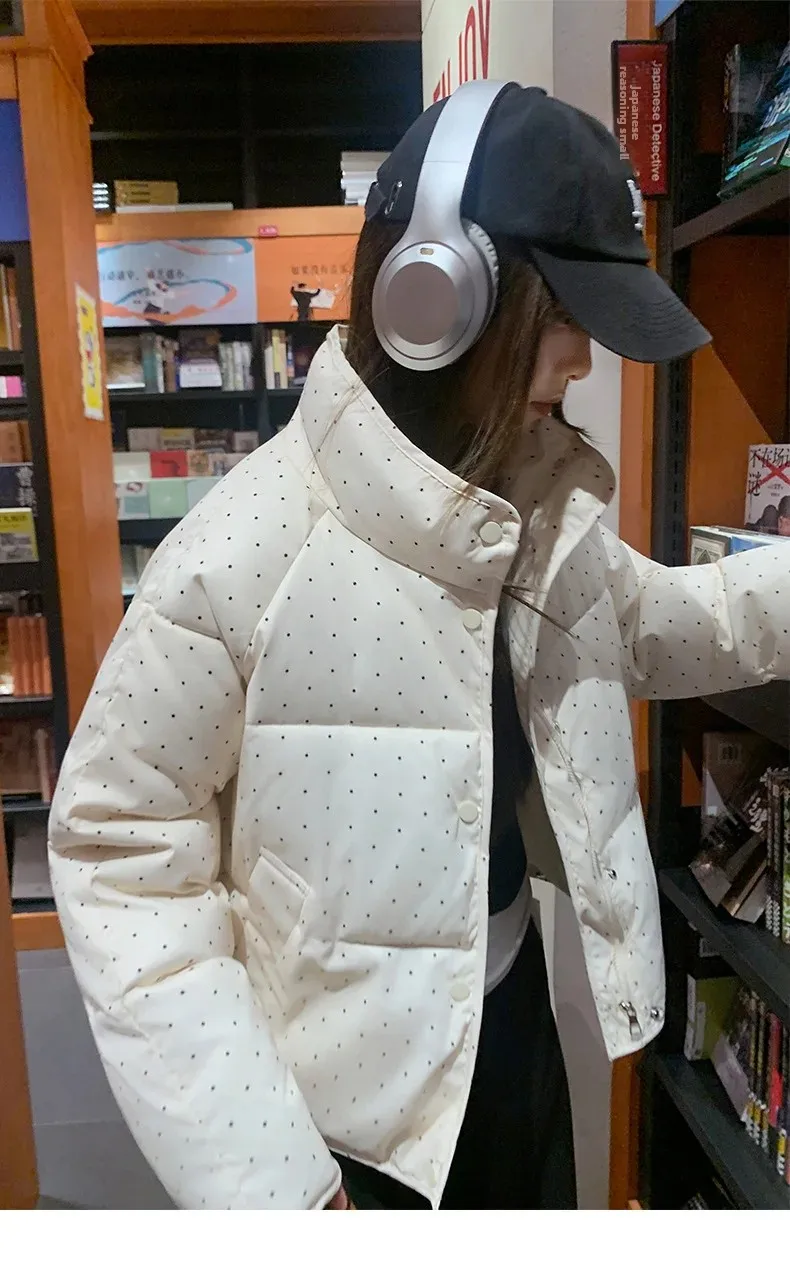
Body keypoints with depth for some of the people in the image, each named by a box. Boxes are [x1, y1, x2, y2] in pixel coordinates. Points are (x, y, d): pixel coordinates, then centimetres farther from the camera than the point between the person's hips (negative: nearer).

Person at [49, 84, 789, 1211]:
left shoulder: (535, 505, -5)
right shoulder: (242, 556, -26)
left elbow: (655, 626, 12)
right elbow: (122, 849, -20)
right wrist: (259, 1170, -20)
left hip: (513, 1014, 7)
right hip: (346, 1095, -6)